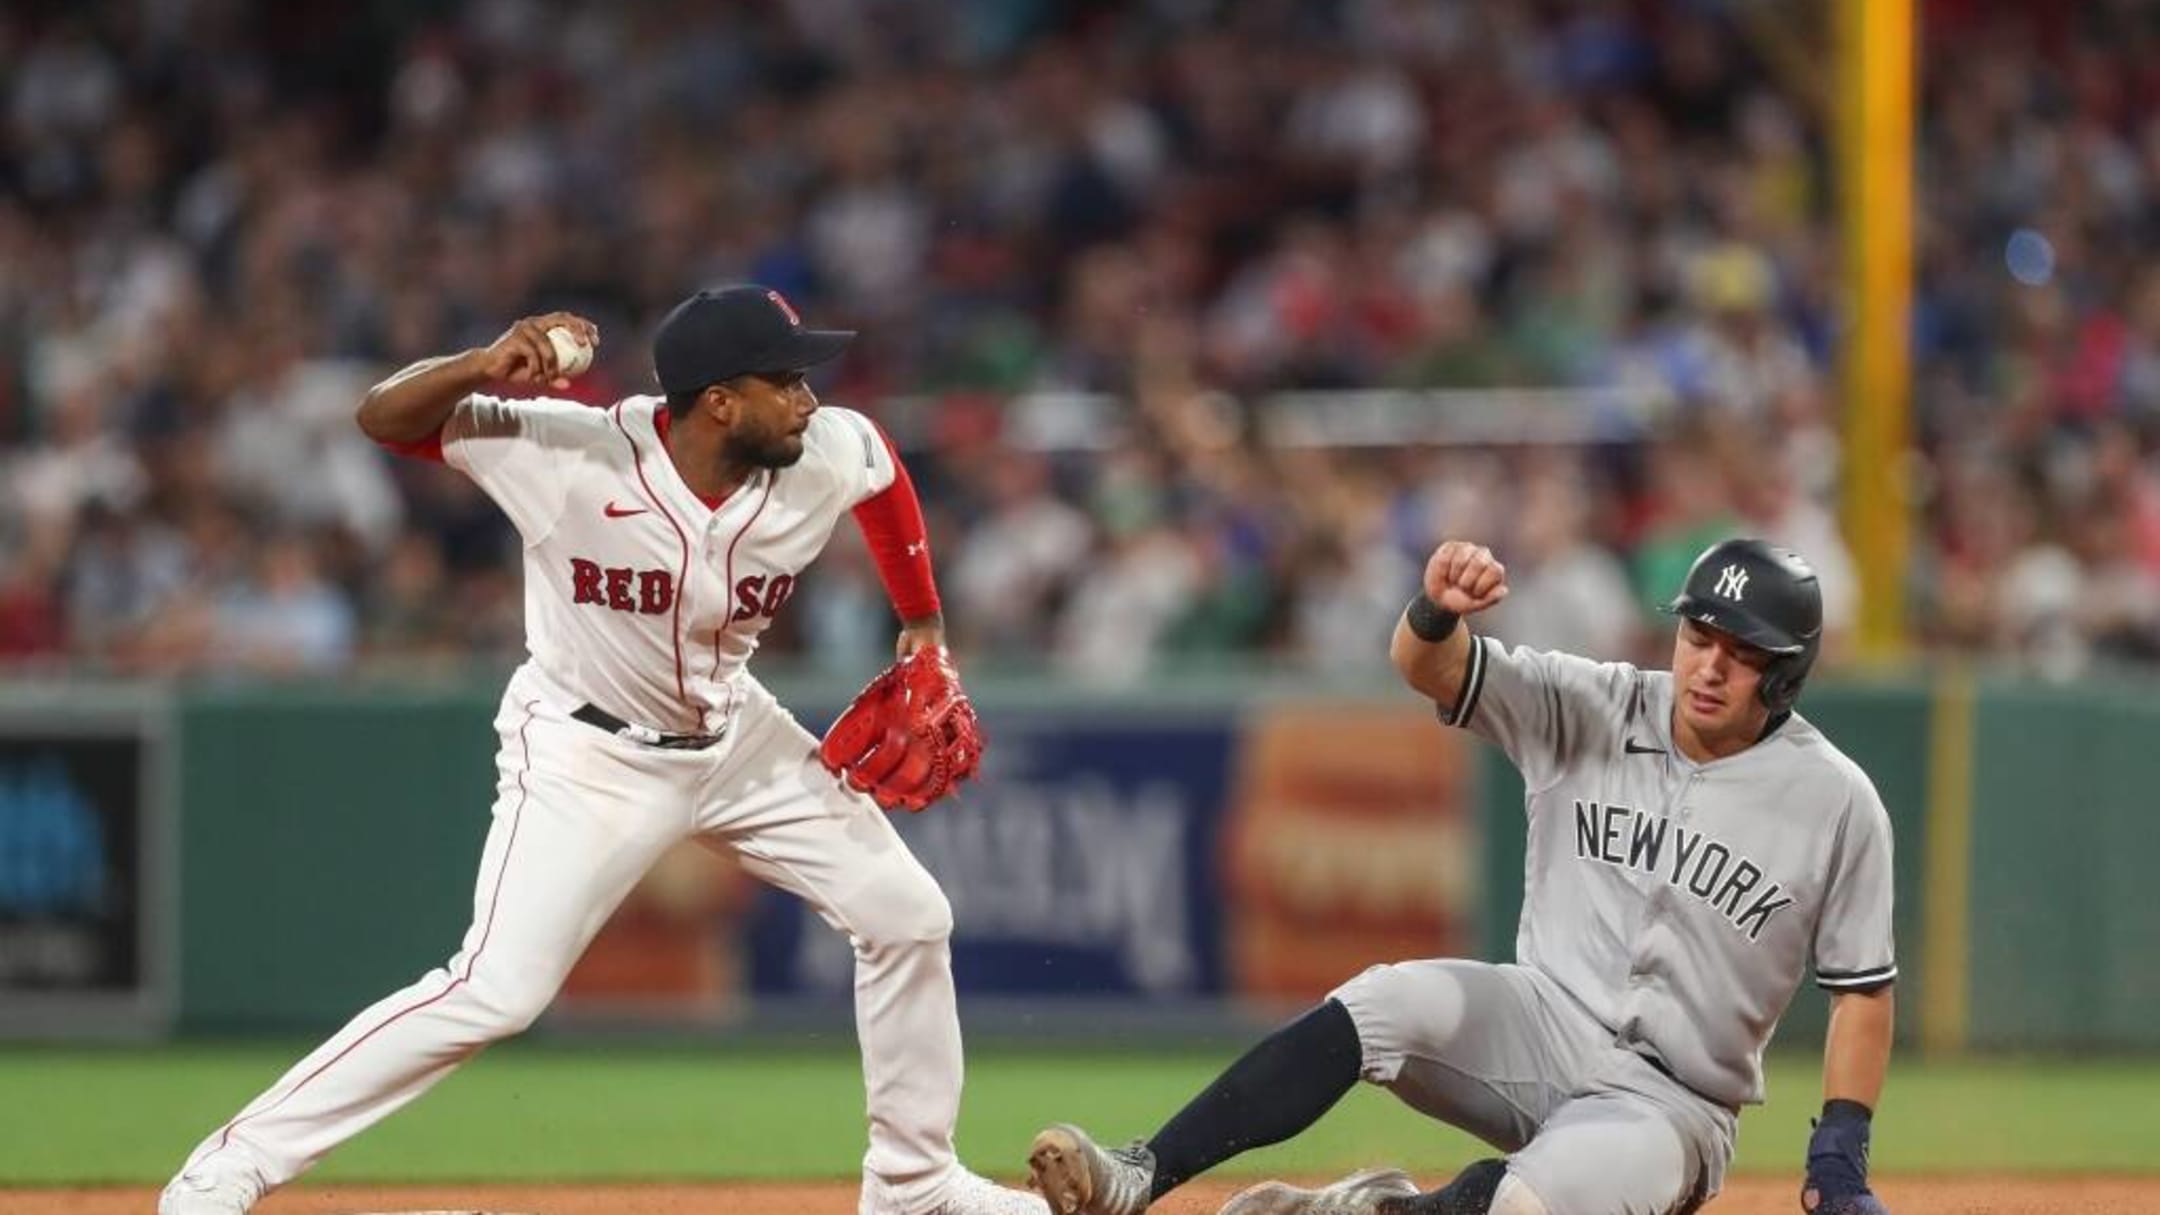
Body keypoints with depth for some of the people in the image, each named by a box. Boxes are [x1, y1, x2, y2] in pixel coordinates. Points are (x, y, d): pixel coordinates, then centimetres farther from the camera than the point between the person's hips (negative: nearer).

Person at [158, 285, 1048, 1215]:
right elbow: (384, 418, -27)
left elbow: (884, 469, 8)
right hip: (588, 753, -6)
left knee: (908, 916, 6)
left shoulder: (826, 459, -17)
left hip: (736, 737, 6)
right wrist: (484, 369, -46)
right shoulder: (572, 455, -29)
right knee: (496, 989, -19)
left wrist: (923, 631, 11)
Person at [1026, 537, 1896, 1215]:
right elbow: (1428, 667, -13)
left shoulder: (1835, 802, -6)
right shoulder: (1590, 711, -1)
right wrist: (1439, 610, -37)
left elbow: (1862, 986, 1)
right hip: (1537, 1032, 3)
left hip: (1666, 1106, -3)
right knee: (1392, 1003, -29)